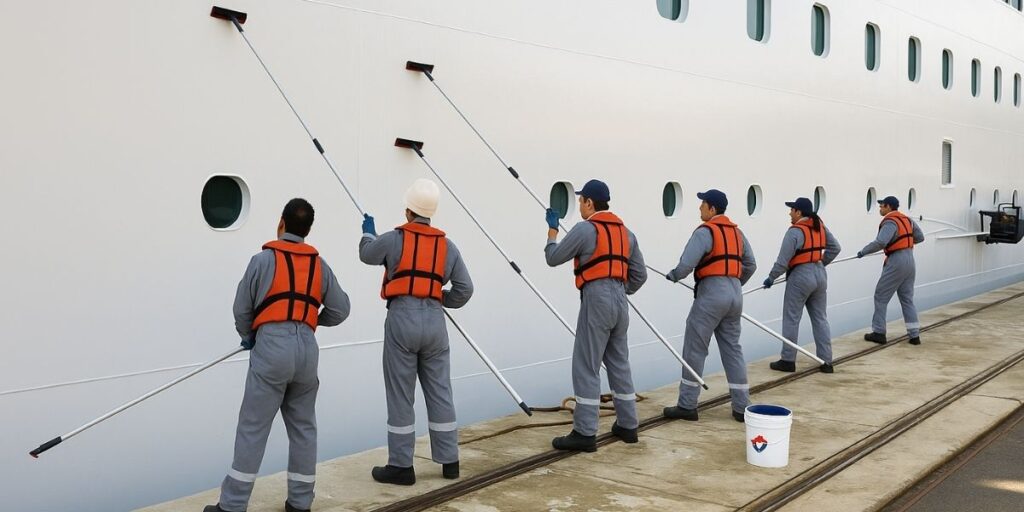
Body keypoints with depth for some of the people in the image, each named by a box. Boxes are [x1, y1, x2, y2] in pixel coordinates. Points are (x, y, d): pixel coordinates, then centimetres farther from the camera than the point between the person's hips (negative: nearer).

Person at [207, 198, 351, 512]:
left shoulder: (263, 259, 1)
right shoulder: (319, 264, 12)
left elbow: (242, 308, 6)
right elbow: (340, 310, 13)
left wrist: (247, 336, 26)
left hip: (272, 347, -4)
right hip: (307, 348, 4)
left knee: (253, 428, -2)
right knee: (303, 427, 12)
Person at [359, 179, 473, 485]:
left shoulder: (394, 239, -1)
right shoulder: (447, 246, 8)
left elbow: (367, 254, 19)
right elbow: (464, 289, 5)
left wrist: (368, 232, 39)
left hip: (402, 319, -3)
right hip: (434, 321, 4)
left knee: (400, 395, 3)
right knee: (440, 393, 11)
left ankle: (401, 466, 8)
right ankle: (449, 461, 19)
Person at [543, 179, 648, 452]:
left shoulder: (585, 229, -8)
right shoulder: (625, 231, 14)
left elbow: (553, 258, 1)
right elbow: (639, 274, 14)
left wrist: (552, 230, 15)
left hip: (596, 299, -8)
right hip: (619, 301, 8)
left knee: (586, 367, -5)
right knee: (619, 363, 15)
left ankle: (585, 433, -5)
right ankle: (627, 425, 22)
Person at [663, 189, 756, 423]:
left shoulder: (705, 232, -10)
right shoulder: (737, 232, 15)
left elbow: (686, 264, -17)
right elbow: (750, 265, 18)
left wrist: (672, 276, 3)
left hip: (711, 293, -8)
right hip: (734, 294, 8)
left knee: (694, 350, 0)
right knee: (733, 349, 12)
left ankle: (687, 406, 4)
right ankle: (742, 407, 13)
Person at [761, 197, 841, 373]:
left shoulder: (795, 231, -16)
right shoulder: (820, 227, 7)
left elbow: (783, 261, -16)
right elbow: (835, 248, 16)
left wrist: (771, 278, -5)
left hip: (800, 277, -7)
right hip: (820, 275, 7)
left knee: (791, 319, 3)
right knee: (820, 319, 11)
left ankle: (788, 360, 7)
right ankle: (826, 361, 13)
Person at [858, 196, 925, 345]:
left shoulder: (890, 222, -14)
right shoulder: (907, 219, 11)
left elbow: (880, 242, -28)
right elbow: (920, 237, 20)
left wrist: (863, 252, -18)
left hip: (896, 263, -8)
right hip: (909, 261, 8)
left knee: (881, 297, 3)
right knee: (907, 298, 12)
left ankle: (879, 333, 6)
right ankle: (915, 335, 9)